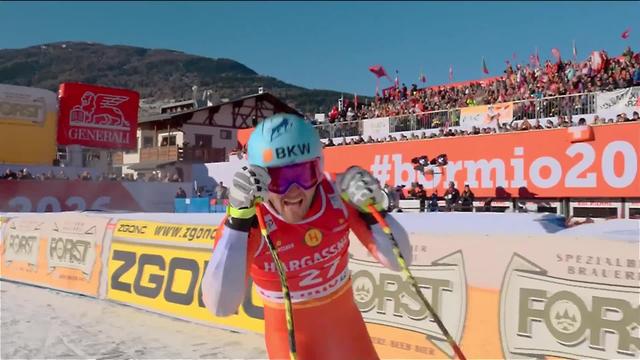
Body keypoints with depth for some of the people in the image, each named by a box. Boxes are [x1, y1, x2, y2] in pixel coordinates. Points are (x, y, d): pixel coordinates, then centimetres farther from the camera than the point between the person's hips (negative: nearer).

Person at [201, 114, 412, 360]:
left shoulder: (339, 197, -18)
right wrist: (238, 219, -43)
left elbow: (399, 261, -13)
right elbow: (221, 306, -37)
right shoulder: (243, 221, -25)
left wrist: (371, 210, -29)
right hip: (291, 338, -2)